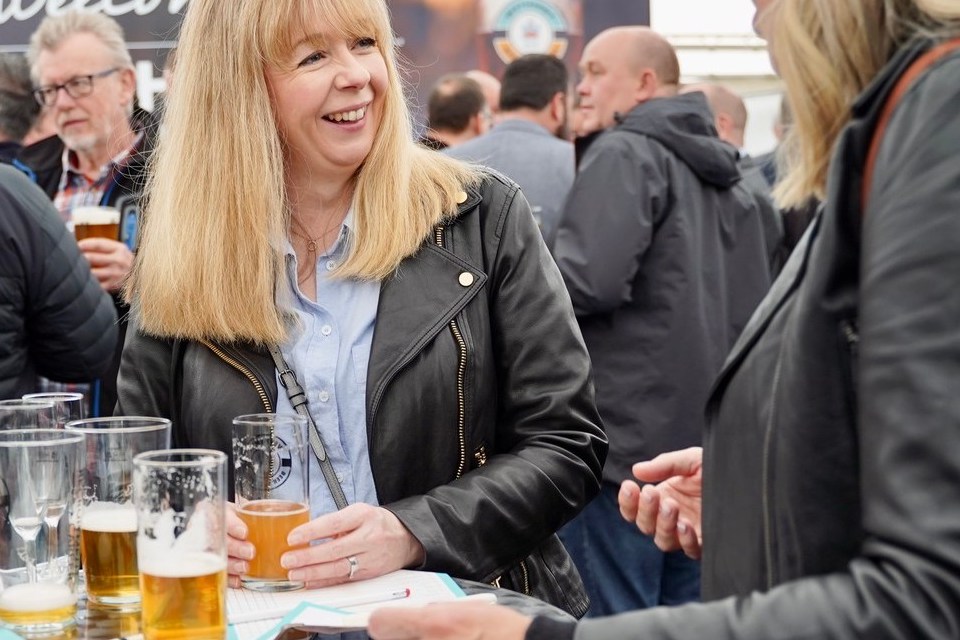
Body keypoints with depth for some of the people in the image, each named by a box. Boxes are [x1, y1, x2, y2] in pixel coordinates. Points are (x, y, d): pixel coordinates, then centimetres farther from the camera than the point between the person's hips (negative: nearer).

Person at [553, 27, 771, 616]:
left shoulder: (625, 154, -8)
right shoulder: (727, 176, 18)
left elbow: (589, 280, -21)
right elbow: (757, 307, 20)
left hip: (625, 439, -9)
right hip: (706, 444, 9)